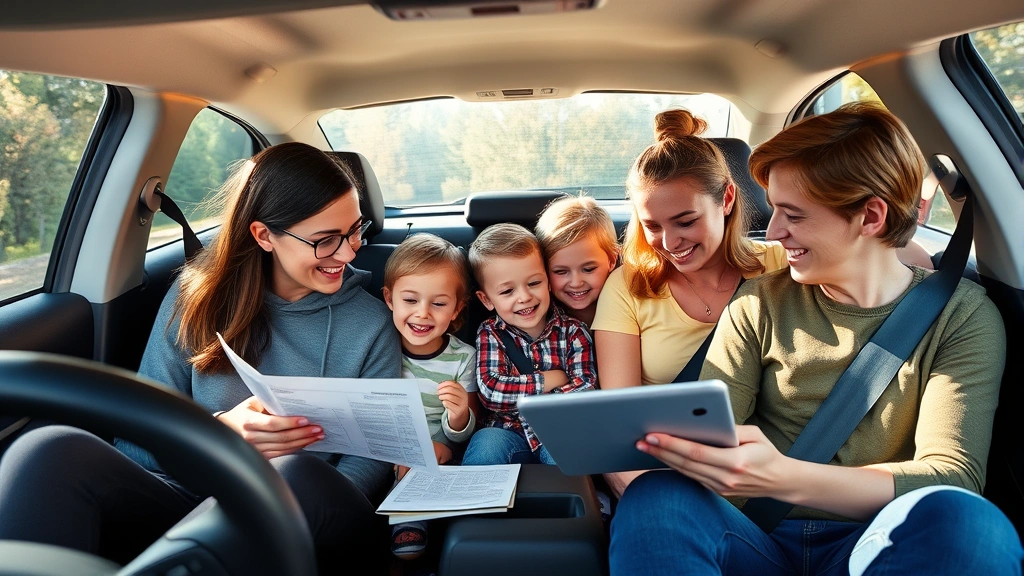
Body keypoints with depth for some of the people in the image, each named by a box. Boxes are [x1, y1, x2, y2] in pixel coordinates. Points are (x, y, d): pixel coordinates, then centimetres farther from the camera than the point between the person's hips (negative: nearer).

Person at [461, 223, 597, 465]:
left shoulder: (573, 332, 0)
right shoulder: (490, 334, -1)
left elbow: (585, 390, -10)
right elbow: (490, 390, -15)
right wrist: (549, 380, -12)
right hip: (508, 432, 0)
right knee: (485, 449, -31)